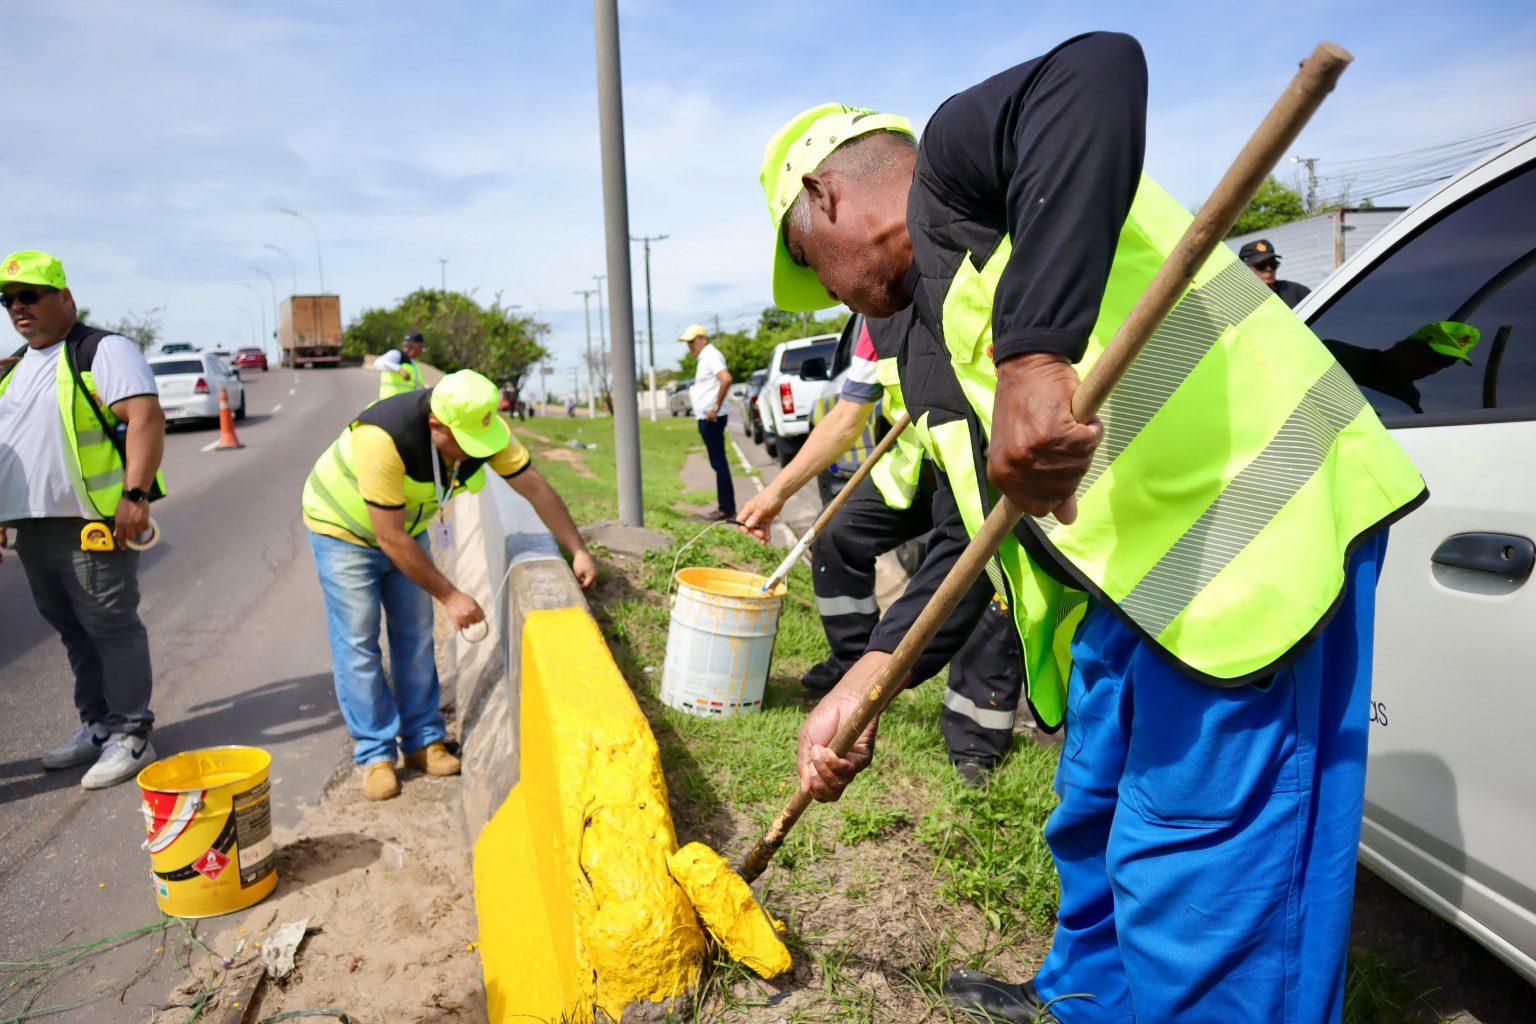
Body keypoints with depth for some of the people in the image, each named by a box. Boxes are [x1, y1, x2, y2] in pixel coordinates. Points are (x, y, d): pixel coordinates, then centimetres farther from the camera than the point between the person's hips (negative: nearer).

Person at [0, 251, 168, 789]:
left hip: (92, 521, -8)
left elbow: (146, 417, -18)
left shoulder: (103, 351, -6)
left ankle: (130, 735, 5)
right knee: (72, 630, 14)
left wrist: (134, 495, -25)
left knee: (111, 626, -3)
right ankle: (97, 725, 26)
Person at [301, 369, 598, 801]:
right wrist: (450, 596, -29)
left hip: (408, 525, 6)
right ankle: (375, 754, 5)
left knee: (415, 635, 5)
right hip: (344, 527, -5)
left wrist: (578, 550, -15)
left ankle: (423, 740, 15)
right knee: (358, 642, -5)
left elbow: (535, 487, -13)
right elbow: (391, 540, -34)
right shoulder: (383, 439, -40)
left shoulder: (484, 427, -23)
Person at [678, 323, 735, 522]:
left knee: (719, 463, -7)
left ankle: (726, 509, -4)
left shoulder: (711, 356, -12)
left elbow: (726, 379, -28)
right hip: (706, 418, 10)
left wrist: (716, 408, -24)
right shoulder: (705, 357, 18)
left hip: (711, 418, -10)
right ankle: (725, 508, 15)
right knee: (718, 463, 11)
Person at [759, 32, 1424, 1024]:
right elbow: (971, 541, 15)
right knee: (1094, 819, 24)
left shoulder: (955, 159, -3)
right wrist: (859, 689, 10)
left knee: (1197, 886, -2)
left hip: (1248, 522, -10)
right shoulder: (932, 357, 20)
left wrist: (1033, 362, -36)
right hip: (1120, 580, 10)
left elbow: (1096, 75, -27)